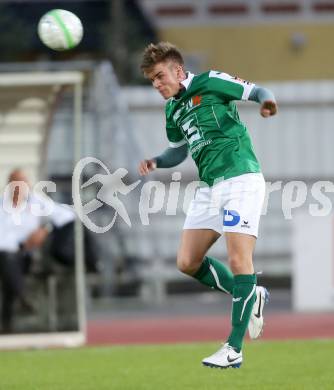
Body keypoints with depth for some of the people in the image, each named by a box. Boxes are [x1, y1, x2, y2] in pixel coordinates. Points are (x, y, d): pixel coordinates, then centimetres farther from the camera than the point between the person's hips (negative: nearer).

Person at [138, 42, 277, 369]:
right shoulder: (172, 110, 16)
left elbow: (256, 91, -5)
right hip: (209, 187, 8)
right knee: (187, 262, 3)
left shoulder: (209, 83, -5)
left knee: (238, 259, -14)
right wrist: (156, 162, 9)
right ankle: (251, 297, 21)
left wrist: (266, 101, -28)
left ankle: (234, 349, -12)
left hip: (240, 179, -8)